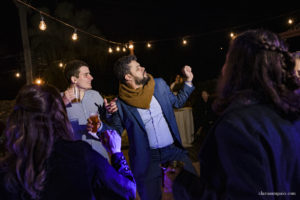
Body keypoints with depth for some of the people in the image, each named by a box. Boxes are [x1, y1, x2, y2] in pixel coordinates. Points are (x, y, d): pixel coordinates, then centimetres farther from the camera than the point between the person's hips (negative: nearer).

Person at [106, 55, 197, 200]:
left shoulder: (159, 85, 1)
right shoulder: (121, 103, -11)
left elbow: (177, 102, 16)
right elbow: (117, 133, -3)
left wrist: (188, 81, 10)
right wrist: (111, 115, -21)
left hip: (174, 150, 4)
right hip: (147, 157, -3)